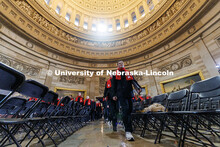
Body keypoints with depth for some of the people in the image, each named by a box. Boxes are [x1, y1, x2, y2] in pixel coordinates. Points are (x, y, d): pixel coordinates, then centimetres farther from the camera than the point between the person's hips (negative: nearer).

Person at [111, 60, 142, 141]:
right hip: (121, 95, -4)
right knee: (125, 110, -16)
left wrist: (138, 88, -10)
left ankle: (128, 128, 22)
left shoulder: (128, 73, 22)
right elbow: (113, 85, 8)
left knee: (129, 110, 6)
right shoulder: (115, 74, 14)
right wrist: (114, 95, -1)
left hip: (129, 94, 4)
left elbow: (133, 81, 9)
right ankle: (128, 131, -13)